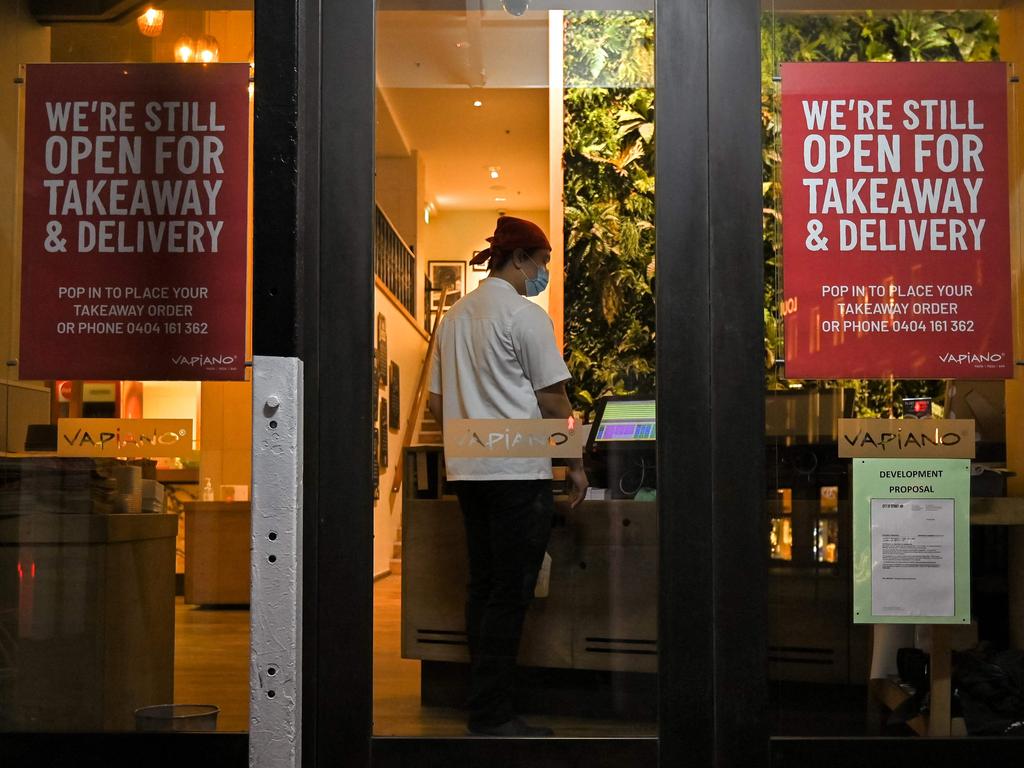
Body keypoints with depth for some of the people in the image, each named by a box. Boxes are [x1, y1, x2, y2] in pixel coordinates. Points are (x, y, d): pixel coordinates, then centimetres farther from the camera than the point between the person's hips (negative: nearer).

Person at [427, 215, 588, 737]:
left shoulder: (455, 315, 14)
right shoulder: (525, 315, -8)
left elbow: (437, 403, 17)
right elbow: (553, 401, -8)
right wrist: (575, 464, 0)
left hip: (467, 472, 8)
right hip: (518, 472, -8)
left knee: (482, 586, 12)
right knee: (510, 593, -3)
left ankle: (484, 705, 18)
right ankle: (492, 714, 0)